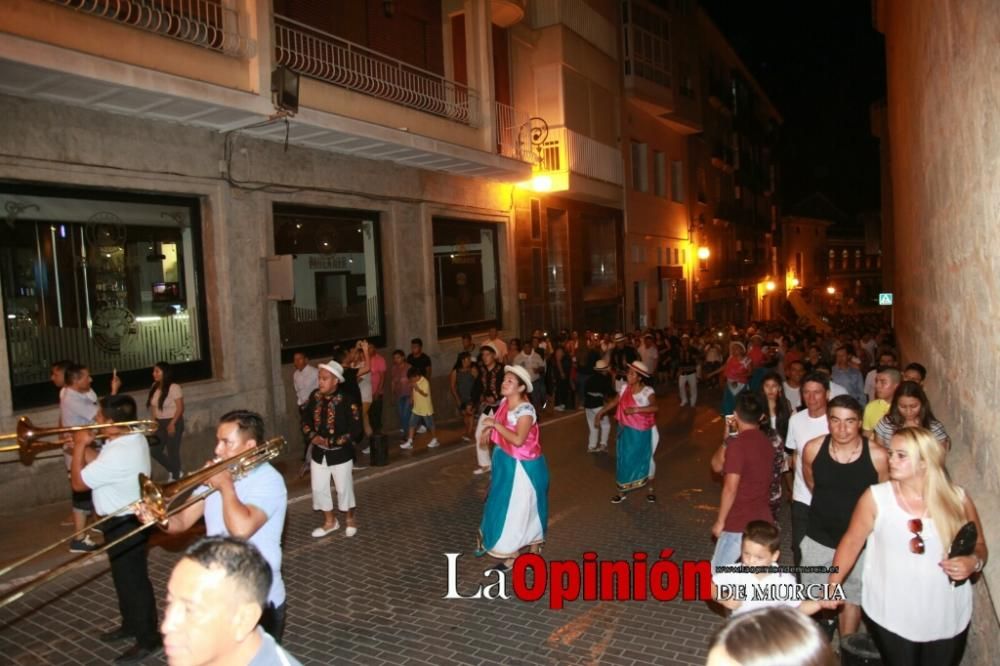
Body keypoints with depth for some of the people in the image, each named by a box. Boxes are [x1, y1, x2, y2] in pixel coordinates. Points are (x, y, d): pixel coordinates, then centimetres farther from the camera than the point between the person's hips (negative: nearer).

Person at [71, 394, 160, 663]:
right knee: (125, 577, 24)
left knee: (133, 580, 3)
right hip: (126, 518, 10)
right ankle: (131, 625, 41)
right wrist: (85, 446, 0)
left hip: (124, 524, -10)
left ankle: (147, 639, 16)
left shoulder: (119, 454, -31)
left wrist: (79, 445, -12)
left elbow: (79, 482, -20)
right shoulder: (134, 437, 0)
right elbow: (99, 464, 13)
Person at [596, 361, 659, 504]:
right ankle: (622, 491, 24)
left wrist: (636, 409, -46)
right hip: (626, 431, 5)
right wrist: (602, 412, 8)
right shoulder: (625, 387, -5)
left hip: (642, 432, -4)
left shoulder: (647, 391, -23)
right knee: (624, 459, 11)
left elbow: (655, 407, -39)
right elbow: (615, 401, 10)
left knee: (645, 459, 13)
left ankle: (650, 489, 36)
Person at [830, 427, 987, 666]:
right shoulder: (875, 497, -11)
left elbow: (979, 546, 7)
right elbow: (852, 542, -4)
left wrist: (974, 562, -15)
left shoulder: (958, 499, -6)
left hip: (948, 619, 2)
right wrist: (832, 586, -9)